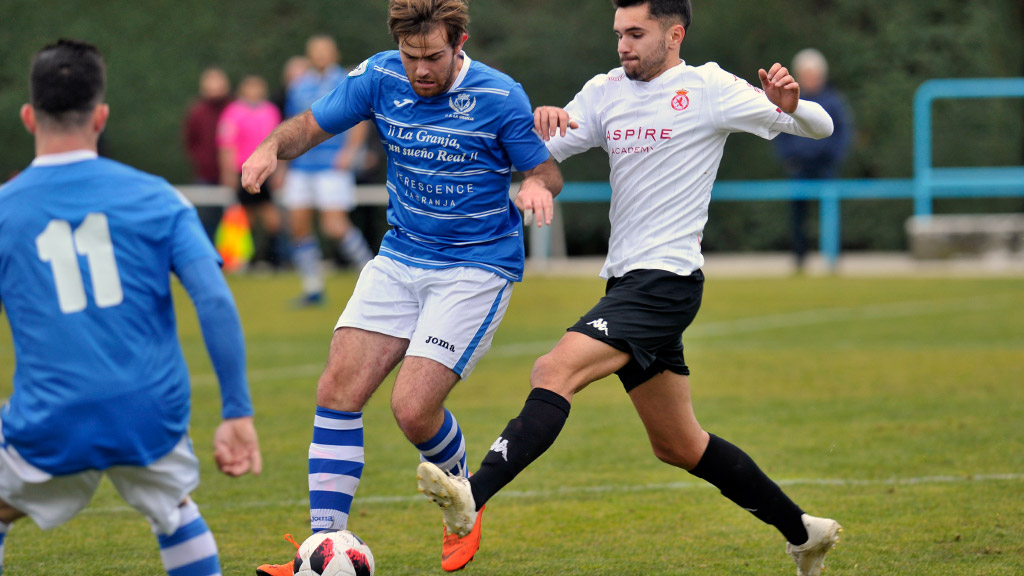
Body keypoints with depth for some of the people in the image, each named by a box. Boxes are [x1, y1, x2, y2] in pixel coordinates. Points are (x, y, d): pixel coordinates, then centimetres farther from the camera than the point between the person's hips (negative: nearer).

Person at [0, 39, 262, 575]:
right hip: (152, 419, 1)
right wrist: (237, 413, -2)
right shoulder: (153, 195, 2)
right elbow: (215, 301, -6)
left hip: (51, 430, -1)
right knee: (174, 510, 30)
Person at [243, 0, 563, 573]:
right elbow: (312, 125, 7)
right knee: (338, 392, -8)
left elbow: (548, 170, -3)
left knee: (414, 408, -15)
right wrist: (272, 147, -15)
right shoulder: (380, 78, -4)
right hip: (400, 259, 5)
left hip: (476, 268, -5)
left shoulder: (500, 97, -14)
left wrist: (537, 186, -27)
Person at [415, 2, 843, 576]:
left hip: (666, 280, -8)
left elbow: (820, 126, -4)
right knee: (679, 445, 16)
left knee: (554, 372, -25)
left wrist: (789, 105, -27)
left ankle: (472, 496, -37)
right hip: (629, 283, 8)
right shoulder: (607, 92, 13)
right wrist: (542, 120, -14)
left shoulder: (708, 88, -4)